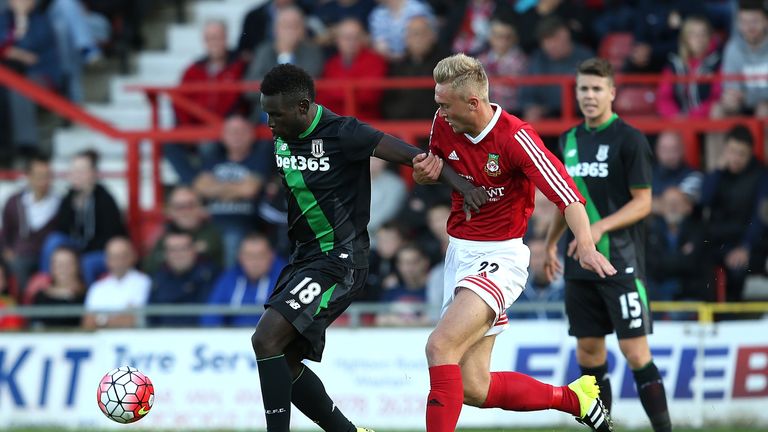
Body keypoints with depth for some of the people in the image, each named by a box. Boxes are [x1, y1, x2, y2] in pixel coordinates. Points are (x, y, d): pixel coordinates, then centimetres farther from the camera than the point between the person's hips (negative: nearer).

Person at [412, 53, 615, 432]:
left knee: (440, 346, -27)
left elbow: (565, 192, -22)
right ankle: (572, 398, 23)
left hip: (500, 256, -7)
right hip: (460, 254, 7)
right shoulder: (443, 124, 1)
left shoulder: (516, 138, -18)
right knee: (475, 389, 3)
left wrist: (586, 246, -38)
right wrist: (424, 174, -4)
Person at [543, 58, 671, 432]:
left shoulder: (629, 140, -7)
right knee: (588, 353, 6)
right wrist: (551, 242, 23)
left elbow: (642, 202, -10)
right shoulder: (570, 140, 12)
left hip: (621, 263, -6)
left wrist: (601, 226, -21)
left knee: (635, 353, -9)